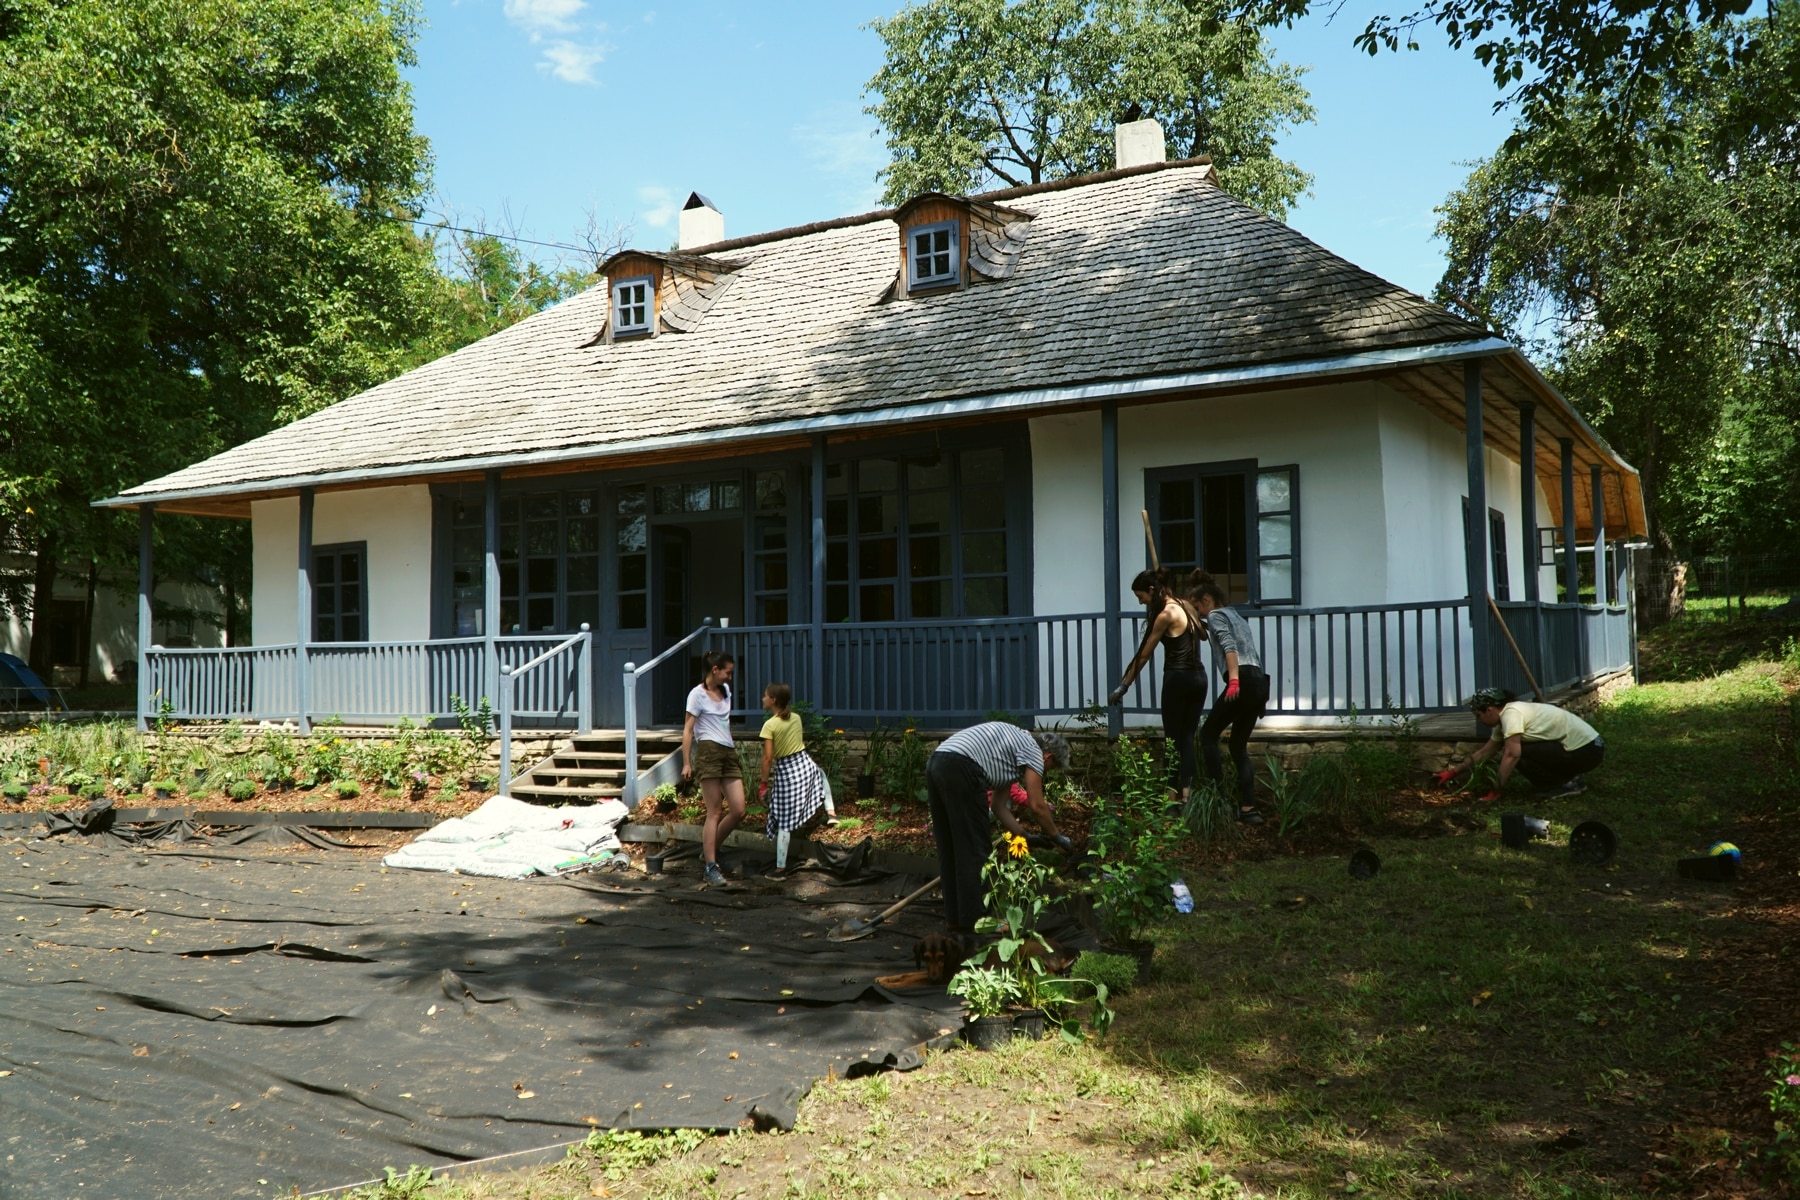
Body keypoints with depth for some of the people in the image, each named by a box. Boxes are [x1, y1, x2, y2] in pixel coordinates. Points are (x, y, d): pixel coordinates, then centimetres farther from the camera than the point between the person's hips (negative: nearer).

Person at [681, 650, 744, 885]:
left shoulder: (725, 690, 18)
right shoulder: (698, 694, -3)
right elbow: (688, 730, -6)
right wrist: (686, 763, -12)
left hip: (729, 752, 7)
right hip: (709, 751, -7)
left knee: (738, 811, 0)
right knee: (715, 812, -7)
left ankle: (708, 851, 17)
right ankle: (710, 866, -3)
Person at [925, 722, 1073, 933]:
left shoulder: (1014, 744, 31)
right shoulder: (1033, 750, 7)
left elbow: (999, 805, 31)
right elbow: (1037, 806, 5)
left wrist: (1023, 834, 32)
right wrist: (1058, 837, 19)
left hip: (935, 764, 10)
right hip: (960, 769, -10)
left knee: (950, 850, 16)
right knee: (974, 850, 0)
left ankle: (954, 917, 22)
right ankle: (972, 920, 3)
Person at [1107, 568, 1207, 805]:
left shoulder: (1165, 614, -13)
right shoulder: (1186, 606, 9)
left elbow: (1143, 655, -10)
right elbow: (1202, 634, 28)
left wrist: (1123, 686, -6)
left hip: (1178, 679, -7)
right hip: (1199, 677, 7)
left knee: (1173, 738, 1)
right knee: (1187, 736, 10)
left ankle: (1173, 795, 3)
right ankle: (1186, 792, 3)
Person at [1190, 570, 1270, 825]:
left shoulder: (1216, 616, 3)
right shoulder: (1237, 617, 28)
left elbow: (1229, 646, -15)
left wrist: (1234, 679, -28)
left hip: (1243, 682, -8)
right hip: (1259, 683, 8)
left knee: (1208, 734, 5)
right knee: (1239, 746, 11)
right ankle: (1248, 809, 2)